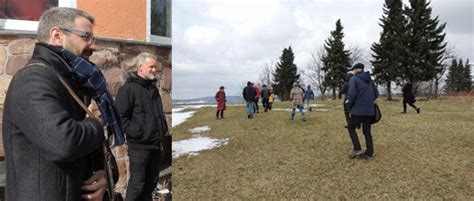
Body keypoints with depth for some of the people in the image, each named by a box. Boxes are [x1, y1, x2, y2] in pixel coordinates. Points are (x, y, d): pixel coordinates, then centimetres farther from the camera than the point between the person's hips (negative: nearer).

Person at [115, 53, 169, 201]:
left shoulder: (153, 88, 14)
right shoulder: (129, 88, -11)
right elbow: (119, 116, -17)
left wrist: (163, 129, 13)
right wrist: (137, 132, -18)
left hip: (156, 144, 7)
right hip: (139, 145, -7)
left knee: (152, 181, 18)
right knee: (137, 183, 3)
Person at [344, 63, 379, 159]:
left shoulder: (354, 79, -7)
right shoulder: (369, 80, 14)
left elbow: (352, 94, -19)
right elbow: (376, 94, 17)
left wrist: (348, 108, -9)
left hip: (358, 110, -6)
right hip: (370, 111, 6)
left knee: (351, 127, 11)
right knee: (367, 131, 13)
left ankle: (357, 149, 2)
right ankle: (369, 152, 14)